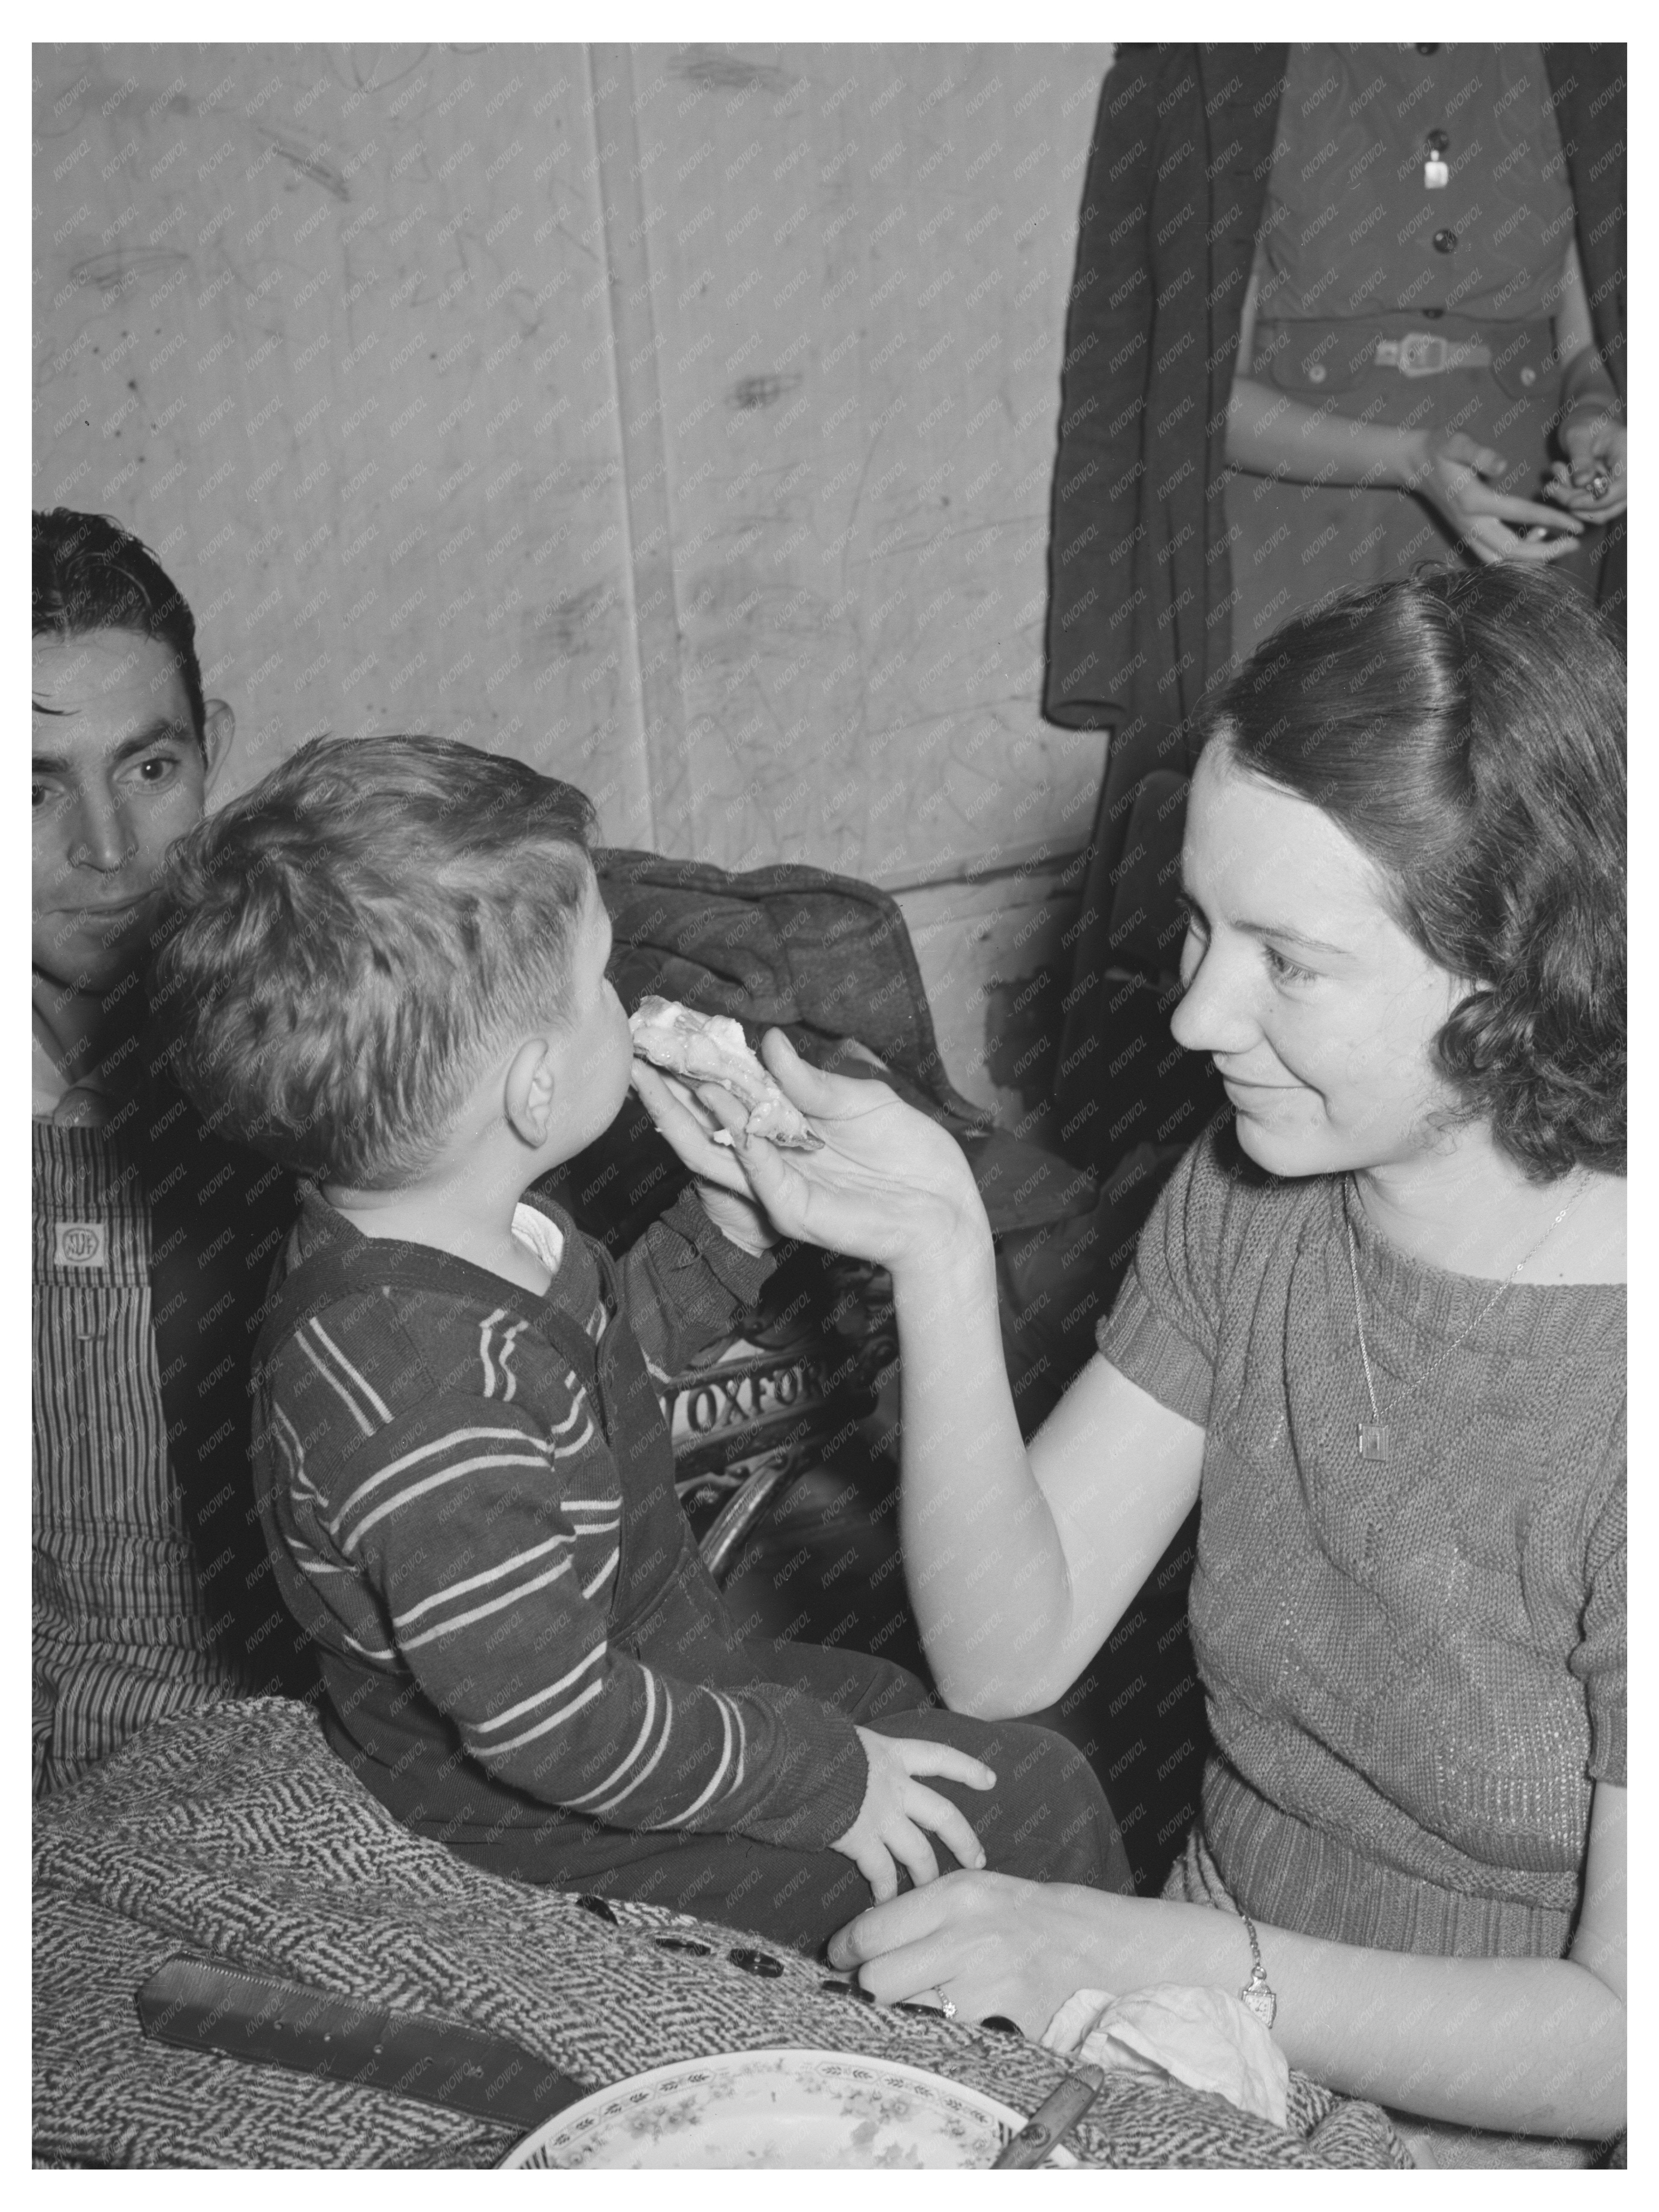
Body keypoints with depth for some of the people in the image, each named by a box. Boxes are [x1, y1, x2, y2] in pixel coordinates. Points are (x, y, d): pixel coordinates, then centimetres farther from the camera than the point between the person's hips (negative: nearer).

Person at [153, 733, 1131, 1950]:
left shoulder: (482, 1232, -7)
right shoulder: (425, 1401, -38)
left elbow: (621, 1339, 14)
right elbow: (560, 1728, -32)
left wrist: (731, 1217, -2)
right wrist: (824, 1776, -21)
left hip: (660, 1658, 9)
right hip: (572, 1832, -9)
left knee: (915, 1700, 20)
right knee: (1036, 1801, -6)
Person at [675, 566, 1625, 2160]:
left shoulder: (1609, 1381, -25)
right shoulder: (1249, 1193, -7)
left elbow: (1618, 2044, -19)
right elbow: (1006, 1656, -8)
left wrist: (1152, 1954, -27)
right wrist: (940, 1254, -20)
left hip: (1474, 2134, -4)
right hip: (1209, 2009, 5)